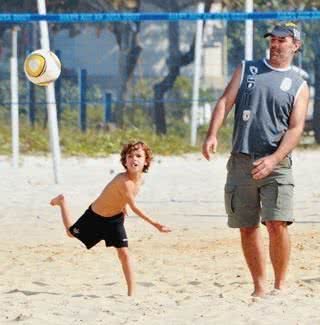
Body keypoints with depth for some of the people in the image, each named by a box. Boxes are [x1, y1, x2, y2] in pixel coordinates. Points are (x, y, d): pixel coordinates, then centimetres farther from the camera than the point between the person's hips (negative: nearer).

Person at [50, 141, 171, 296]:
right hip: (95, 217, -5)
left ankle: (131, 292, -2)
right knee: (71, 232, 22)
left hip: (115, 219, 5)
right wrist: (154, 224, -36)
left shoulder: (139, 179, -13)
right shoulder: (124, 181, -39)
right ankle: (62, 201, 48)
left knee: (124, 253, -8)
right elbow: (134, 208, -36)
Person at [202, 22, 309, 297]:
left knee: (277, 224, -15)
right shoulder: (247, 69, 15)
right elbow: (225, 101, 6)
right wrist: (213, 134, -11)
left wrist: (274, 159, -18)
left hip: (275, 164, -3)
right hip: (241, 161, 3)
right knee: (247, 228, 5)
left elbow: (295, 129, -3)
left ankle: (280, 285, -3)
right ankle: (259, 287, 14)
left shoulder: (299, 85, 7)